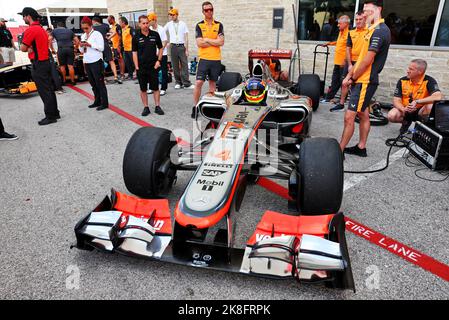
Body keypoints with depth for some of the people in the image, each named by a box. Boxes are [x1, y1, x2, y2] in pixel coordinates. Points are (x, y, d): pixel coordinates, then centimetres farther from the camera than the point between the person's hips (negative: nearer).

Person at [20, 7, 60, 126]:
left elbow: (23, 48, -13)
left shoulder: (30, 30, -15)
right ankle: (55, 113, 19)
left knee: (44, 91, -4)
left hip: (38, 64, -9)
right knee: (49, 89, 13)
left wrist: (28, 48, 7)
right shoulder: (41, 28, 14)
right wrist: (31, 48, -3)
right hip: (46, 62, 9)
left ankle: (50, 116, 0)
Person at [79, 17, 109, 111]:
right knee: (93, 84, 11)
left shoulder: (97, 34, -4)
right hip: (87, 62, 7)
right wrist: (81, 46, -1)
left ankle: (104, 103, 1)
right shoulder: (83, 36, 16)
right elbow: (82, 50, 20)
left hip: (96, 62, -7)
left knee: (100, 83, -4)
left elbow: (101, 48, -12)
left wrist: (90, 44, -18)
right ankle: (97, 101, 20)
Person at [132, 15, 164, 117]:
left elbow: (160, 48, 10)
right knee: (143, 89, 6)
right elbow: (134, 52, 1)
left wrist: (158, 61, -1)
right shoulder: (136, 37, -1)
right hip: (141, 67, 0)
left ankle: (157, 106, 15)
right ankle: (146, 107, 16)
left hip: (153, 66, 0)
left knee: (155, 88, 5)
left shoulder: (155, 35, 1)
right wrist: (137, 67, -5)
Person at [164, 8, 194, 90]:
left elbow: (186, 38, 1)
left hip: (182, 46, -2)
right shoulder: (169, 24, 8)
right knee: (175, 66, 4)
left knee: (184, 65, -6)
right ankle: (178, 82, 13)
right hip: (173, 47, 2)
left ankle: (186, 83, -4)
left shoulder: (183, 24, 3)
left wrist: (187, 49, -5)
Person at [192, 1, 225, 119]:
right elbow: (199, 43, -9)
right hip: (204, 59, -2)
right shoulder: (199, 25, 3)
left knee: (213, 82, 10)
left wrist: (207, 39, -7)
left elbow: (221, 42, -5)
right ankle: (195, 107, 1)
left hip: (216, 59, 2)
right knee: (199, 83, -8)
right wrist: (214, 41, -6)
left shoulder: (219, 25, 7)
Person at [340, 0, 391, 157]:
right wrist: (350, 75, 8)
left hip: (365, 81, -10)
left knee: (349, 116, -11)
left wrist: (352, 78, -8)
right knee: (363, 114, 14)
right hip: (363, 80, 10)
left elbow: (367, 61, -19)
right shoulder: (373, 30, 17)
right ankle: (361, 147, 24)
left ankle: (339, 150, -6)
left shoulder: (379, 31, -15)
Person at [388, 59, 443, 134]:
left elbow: (438, 97, -33)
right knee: (391, 116, -26)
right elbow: (396, 100, -10)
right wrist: (403, 109, -31)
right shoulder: (402, 81, -8)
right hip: (406, 111, 2)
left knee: (431, 105, -34)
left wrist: (417, 101, -38)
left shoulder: (429, 81, -17)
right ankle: (406, 122, 10)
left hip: (420, 111, -2)